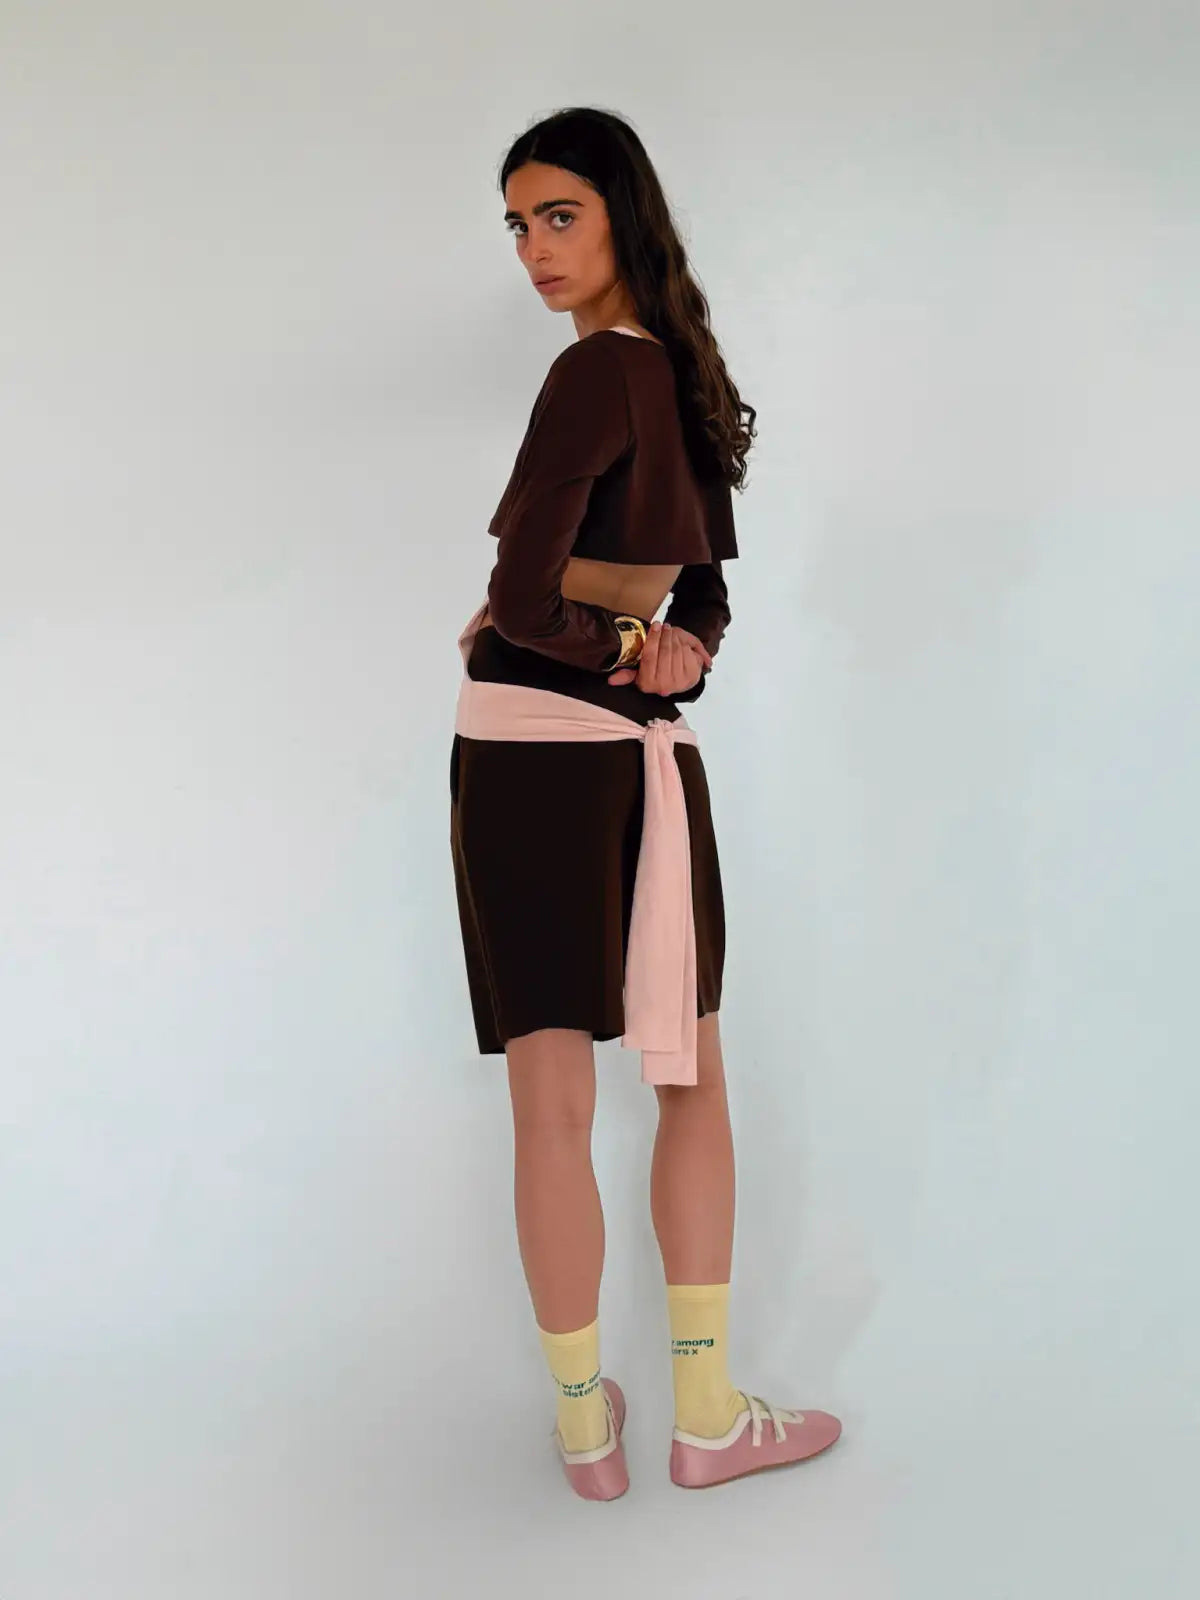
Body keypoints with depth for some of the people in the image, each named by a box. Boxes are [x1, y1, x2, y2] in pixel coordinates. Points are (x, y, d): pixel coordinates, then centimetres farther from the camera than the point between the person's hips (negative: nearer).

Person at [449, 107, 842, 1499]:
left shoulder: (596, 371, -11)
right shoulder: (690, 374, 11)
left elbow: (519, 597, -17)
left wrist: (606, 643, 2)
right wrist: (673, 648, -4)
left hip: (524, 745, -6)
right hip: (647, 753, 6)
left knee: (552, 1104, 3)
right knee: (692, 1082, 14)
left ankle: (584, 1427, 16)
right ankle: (705, 1415, 20)